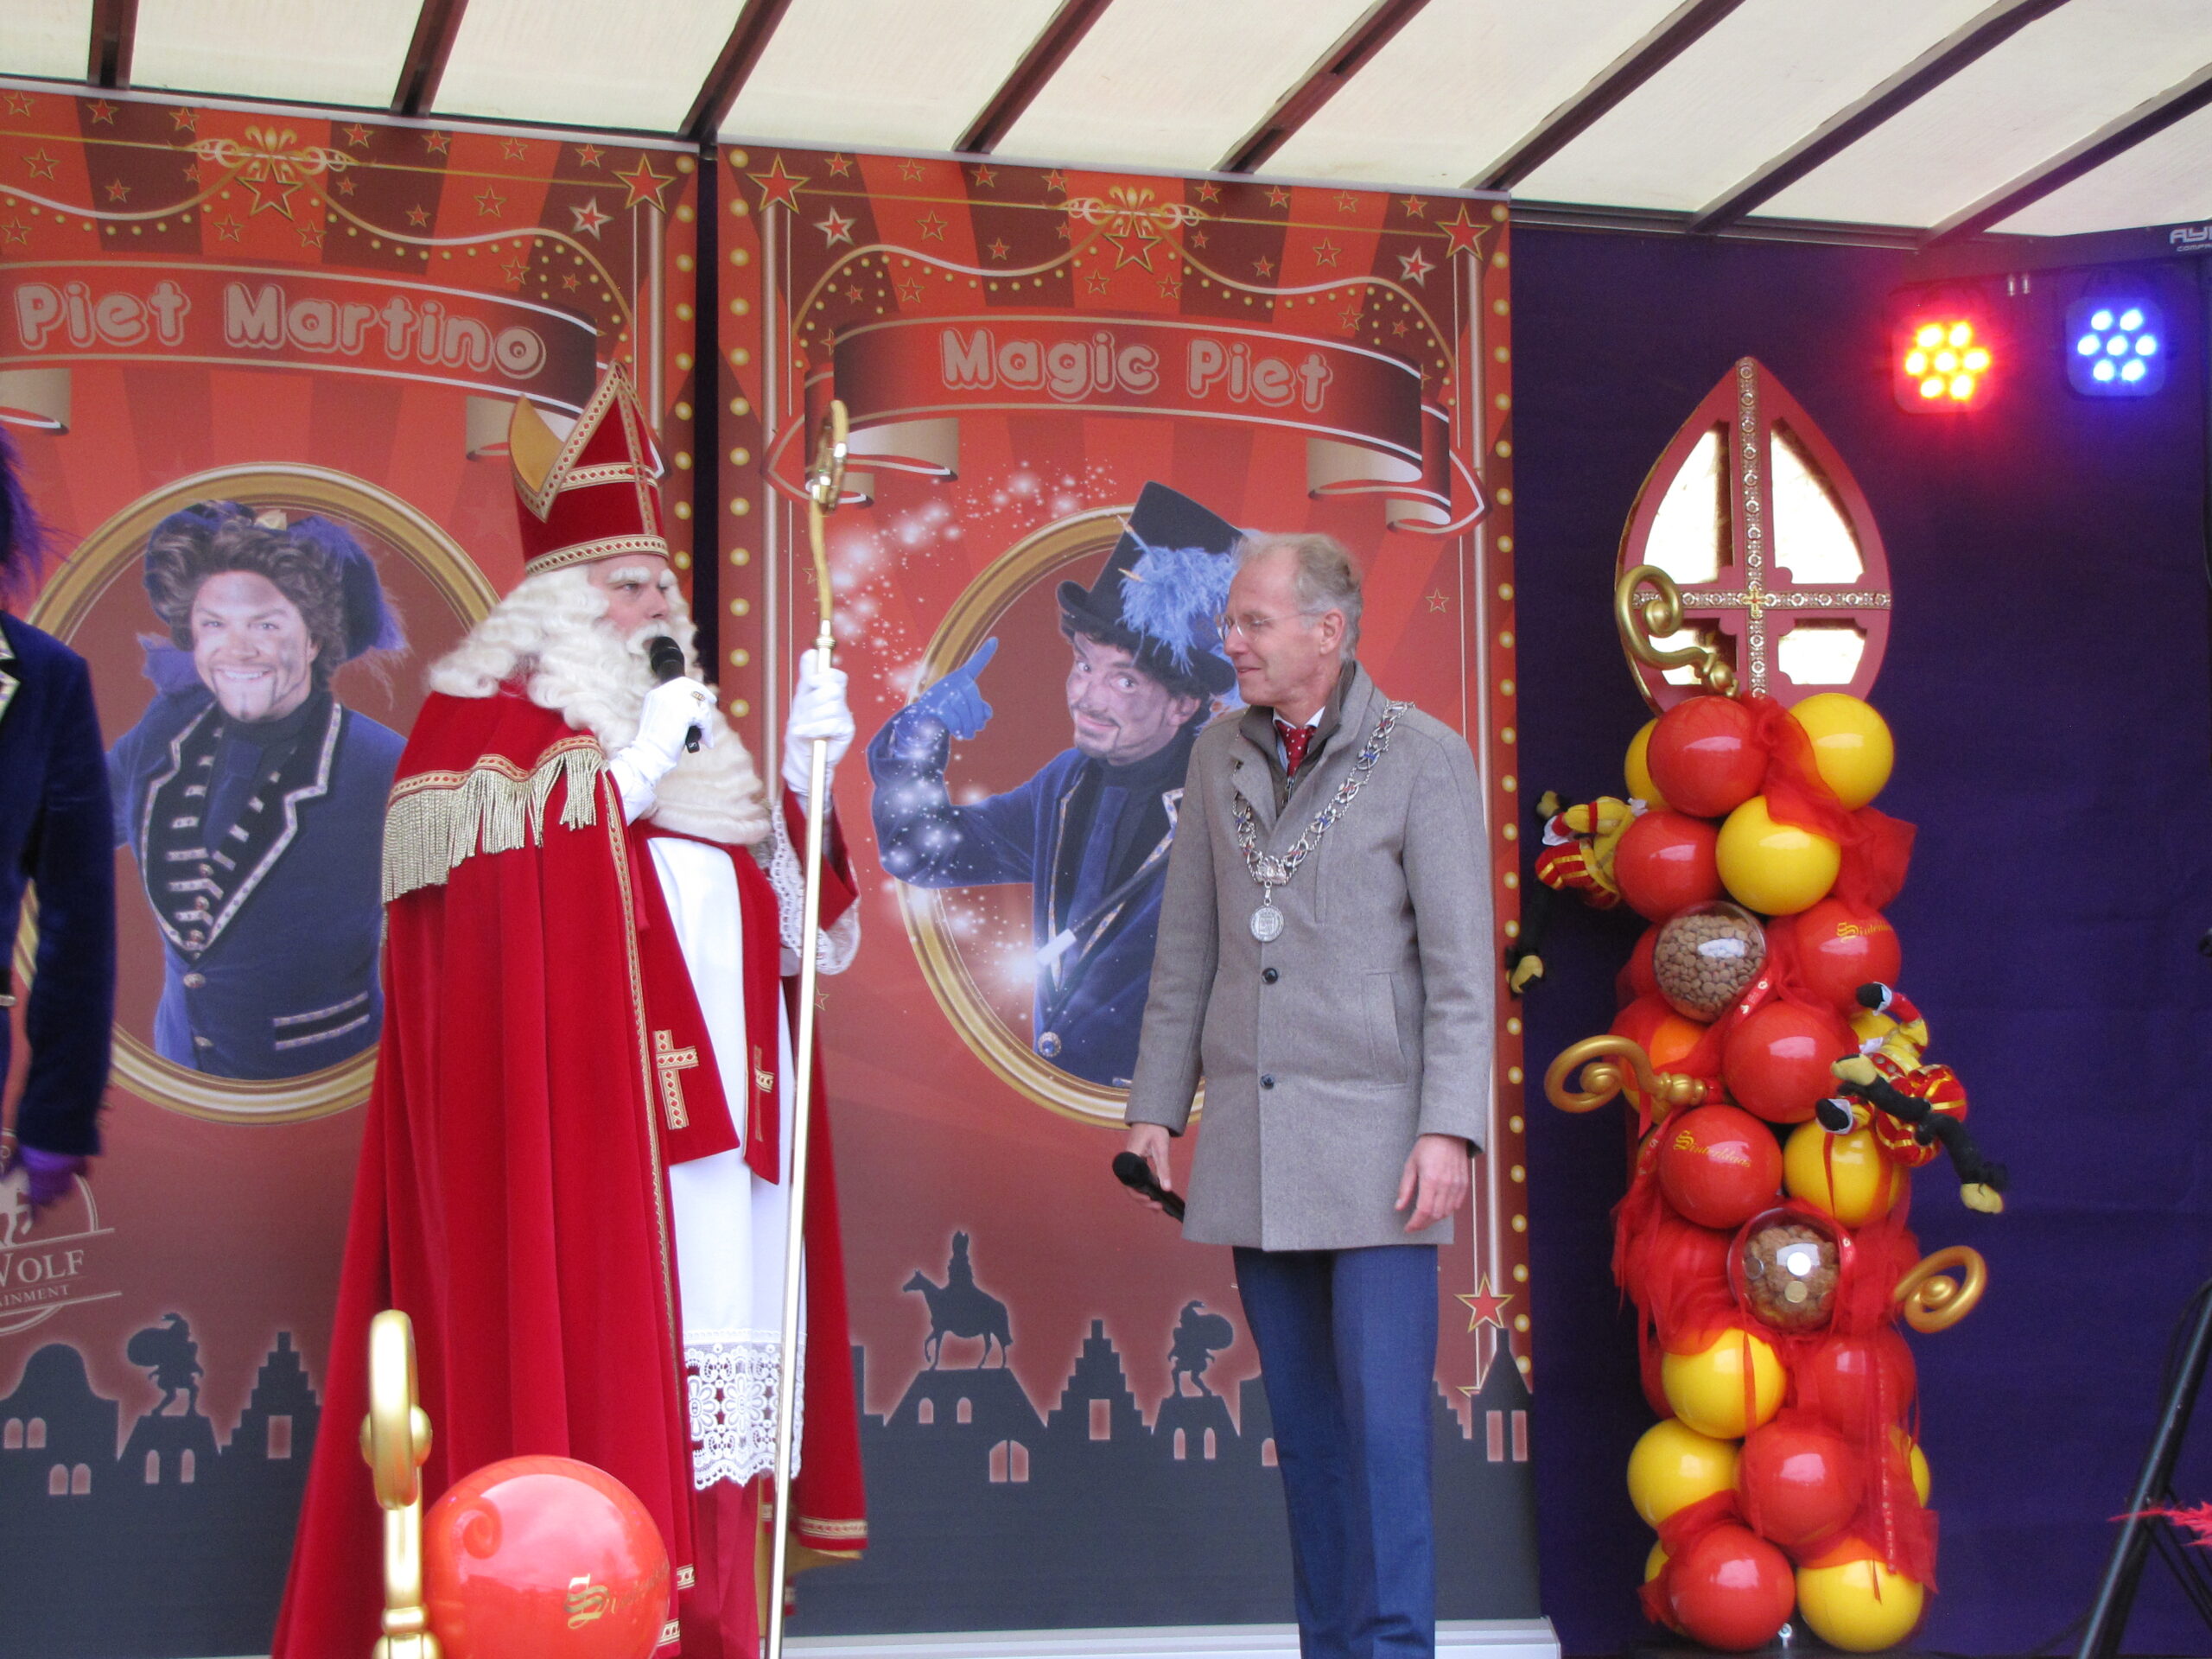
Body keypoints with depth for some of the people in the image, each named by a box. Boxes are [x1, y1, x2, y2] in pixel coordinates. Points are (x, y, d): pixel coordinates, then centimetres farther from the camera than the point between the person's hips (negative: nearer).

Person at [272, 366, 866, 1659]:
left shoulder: (696, 736, 22)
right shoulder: (482, 715, 3)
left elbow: (781, 929, 18)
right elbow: (481, 889, -12)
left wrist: (801, 779, 4)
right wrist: (626, 774, -13)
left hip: (710, 1134, 6)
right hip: (574, 1132, -6)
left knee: (702, 1397, 2)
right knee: (592, 1382, -11)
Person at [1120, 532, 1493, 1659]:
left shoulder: (1424, 759, -4)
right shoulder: (1219, 758, 11)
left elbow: (1461, 963, -7)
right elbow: (1186, 950, 15)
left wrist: (1448, 1127, -15)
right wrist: (1155, 1106, 12)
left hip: (1374, 1141, -4)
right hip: (1252, 1147, 5)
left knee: (1383, 1416, -8)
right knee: (1303, 1420, 9)